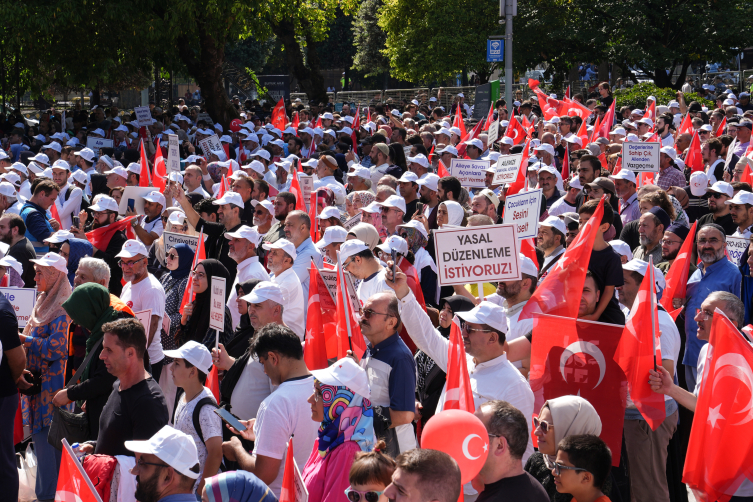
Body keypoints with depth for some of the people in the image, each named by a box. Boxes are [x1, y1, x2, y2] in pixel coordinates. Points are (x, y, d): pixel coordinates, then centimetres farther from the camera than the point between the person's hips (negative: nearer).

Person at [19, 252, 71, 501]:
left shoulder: (61, 310, -15)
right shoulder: (44, 302, 14)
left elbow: (55, 347, -21)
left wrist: (23, 338, -16)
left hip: (50, 383, -10)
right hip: (37, 380, 10)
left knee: (45, 437, -6)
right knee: (39, 434, 13)